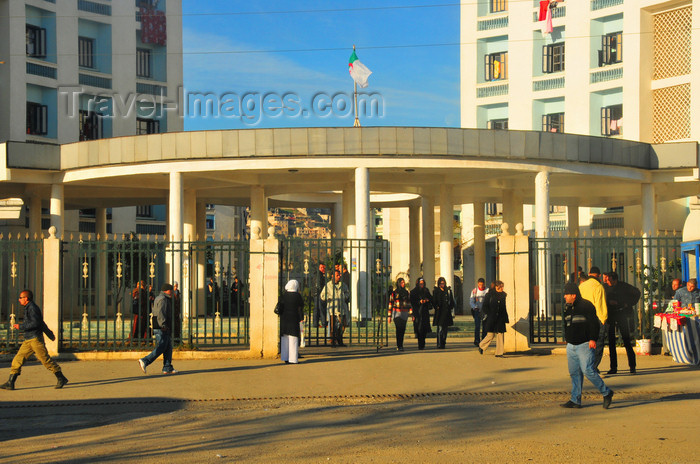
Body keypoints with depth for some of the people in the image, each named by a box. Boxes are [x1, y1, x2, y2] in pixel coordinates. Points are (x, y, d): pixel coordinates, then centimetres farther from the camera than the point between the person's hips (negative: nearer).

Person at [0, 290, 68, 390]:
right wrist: (49, 334, 35)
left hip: (35, 338, -9)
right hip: (28, 341, 9)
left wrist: (21, 327, -16)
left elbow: (36, 323, -21)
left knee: (45, 359, -6)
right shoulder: (28, 308, 20)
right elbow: (41, 323, 28)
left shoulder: (32, 308, -10)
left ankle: (61, 379, 4)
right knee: (18, 359, 2)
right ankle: (10, 383, 0)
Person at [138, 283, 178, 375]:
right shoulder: (163, 299, -12)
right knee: (160, 348, -10)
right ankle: (145, 361, -13)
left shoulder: (159, 298, 21)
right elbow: (160, 313, -22)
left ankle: (167, 368, 10)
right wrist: (163, 325, -26)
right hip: (162, 328, -11)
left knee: (168, 347, 10)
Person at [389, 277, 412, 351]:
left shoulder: (407, 293, 12)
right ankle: (399, 346, -16)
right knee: (399, 329, -14)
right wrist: (389, 316, -2)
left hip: (404, 314, 4)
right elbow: (390, 304, 1)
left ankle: (400, 345, 14)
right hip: (397, 313, -4)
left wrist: (411, 314, 5)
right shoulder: (394, 293, 1)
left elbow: (409, 304, 13)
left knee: (402, 330, 4)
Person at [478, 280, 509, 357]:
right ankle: (481, 346, 23)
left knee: (500, 336, -1)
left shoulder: (503, 295, 10)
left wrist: (506, 318, 14)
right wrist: (489, 315, -12)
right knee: (491, 335, -3)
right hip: (491, 319, -5)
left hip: (500, 319, 5)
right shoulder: (489, 295, -5)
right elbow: (485, 307, -4)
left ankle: (499, 353, 3)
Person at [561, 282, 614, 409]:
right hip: (571, 346, 8)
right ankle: (575, 401, 11)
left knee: (588, 370, -14)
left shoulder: (586, 306, -9)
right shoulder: (568, 308, 15)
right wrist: (568, 343, 24)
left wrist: (592, 339, -21)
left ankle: (606, 393, -1)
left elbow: (595, 324, -13)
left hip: (585, 345, -8)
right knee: (574, 373, 7)